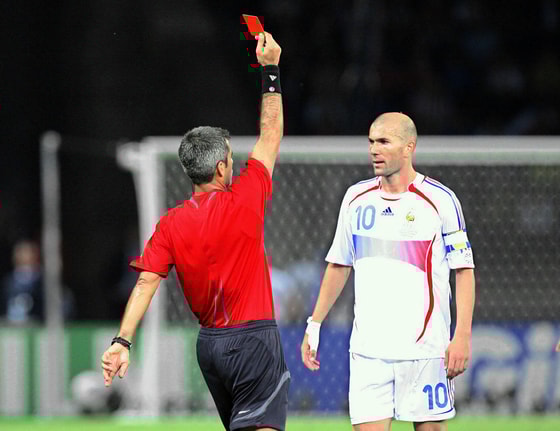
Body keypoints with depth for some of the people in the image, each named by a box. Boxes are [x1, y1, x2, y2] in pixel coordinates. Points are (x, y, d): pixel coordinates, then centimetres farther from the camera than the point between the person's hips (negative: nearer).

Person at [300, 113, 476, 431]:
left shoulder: (440, 200, -4)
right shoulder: (357, 198, 9)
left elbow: (464, 270, -3)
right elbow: (339, 265, 19)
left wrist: (462, 336, -11)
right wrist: (315, 325, 15)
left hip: (424, 346, -3)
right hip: (367, 349, 3)